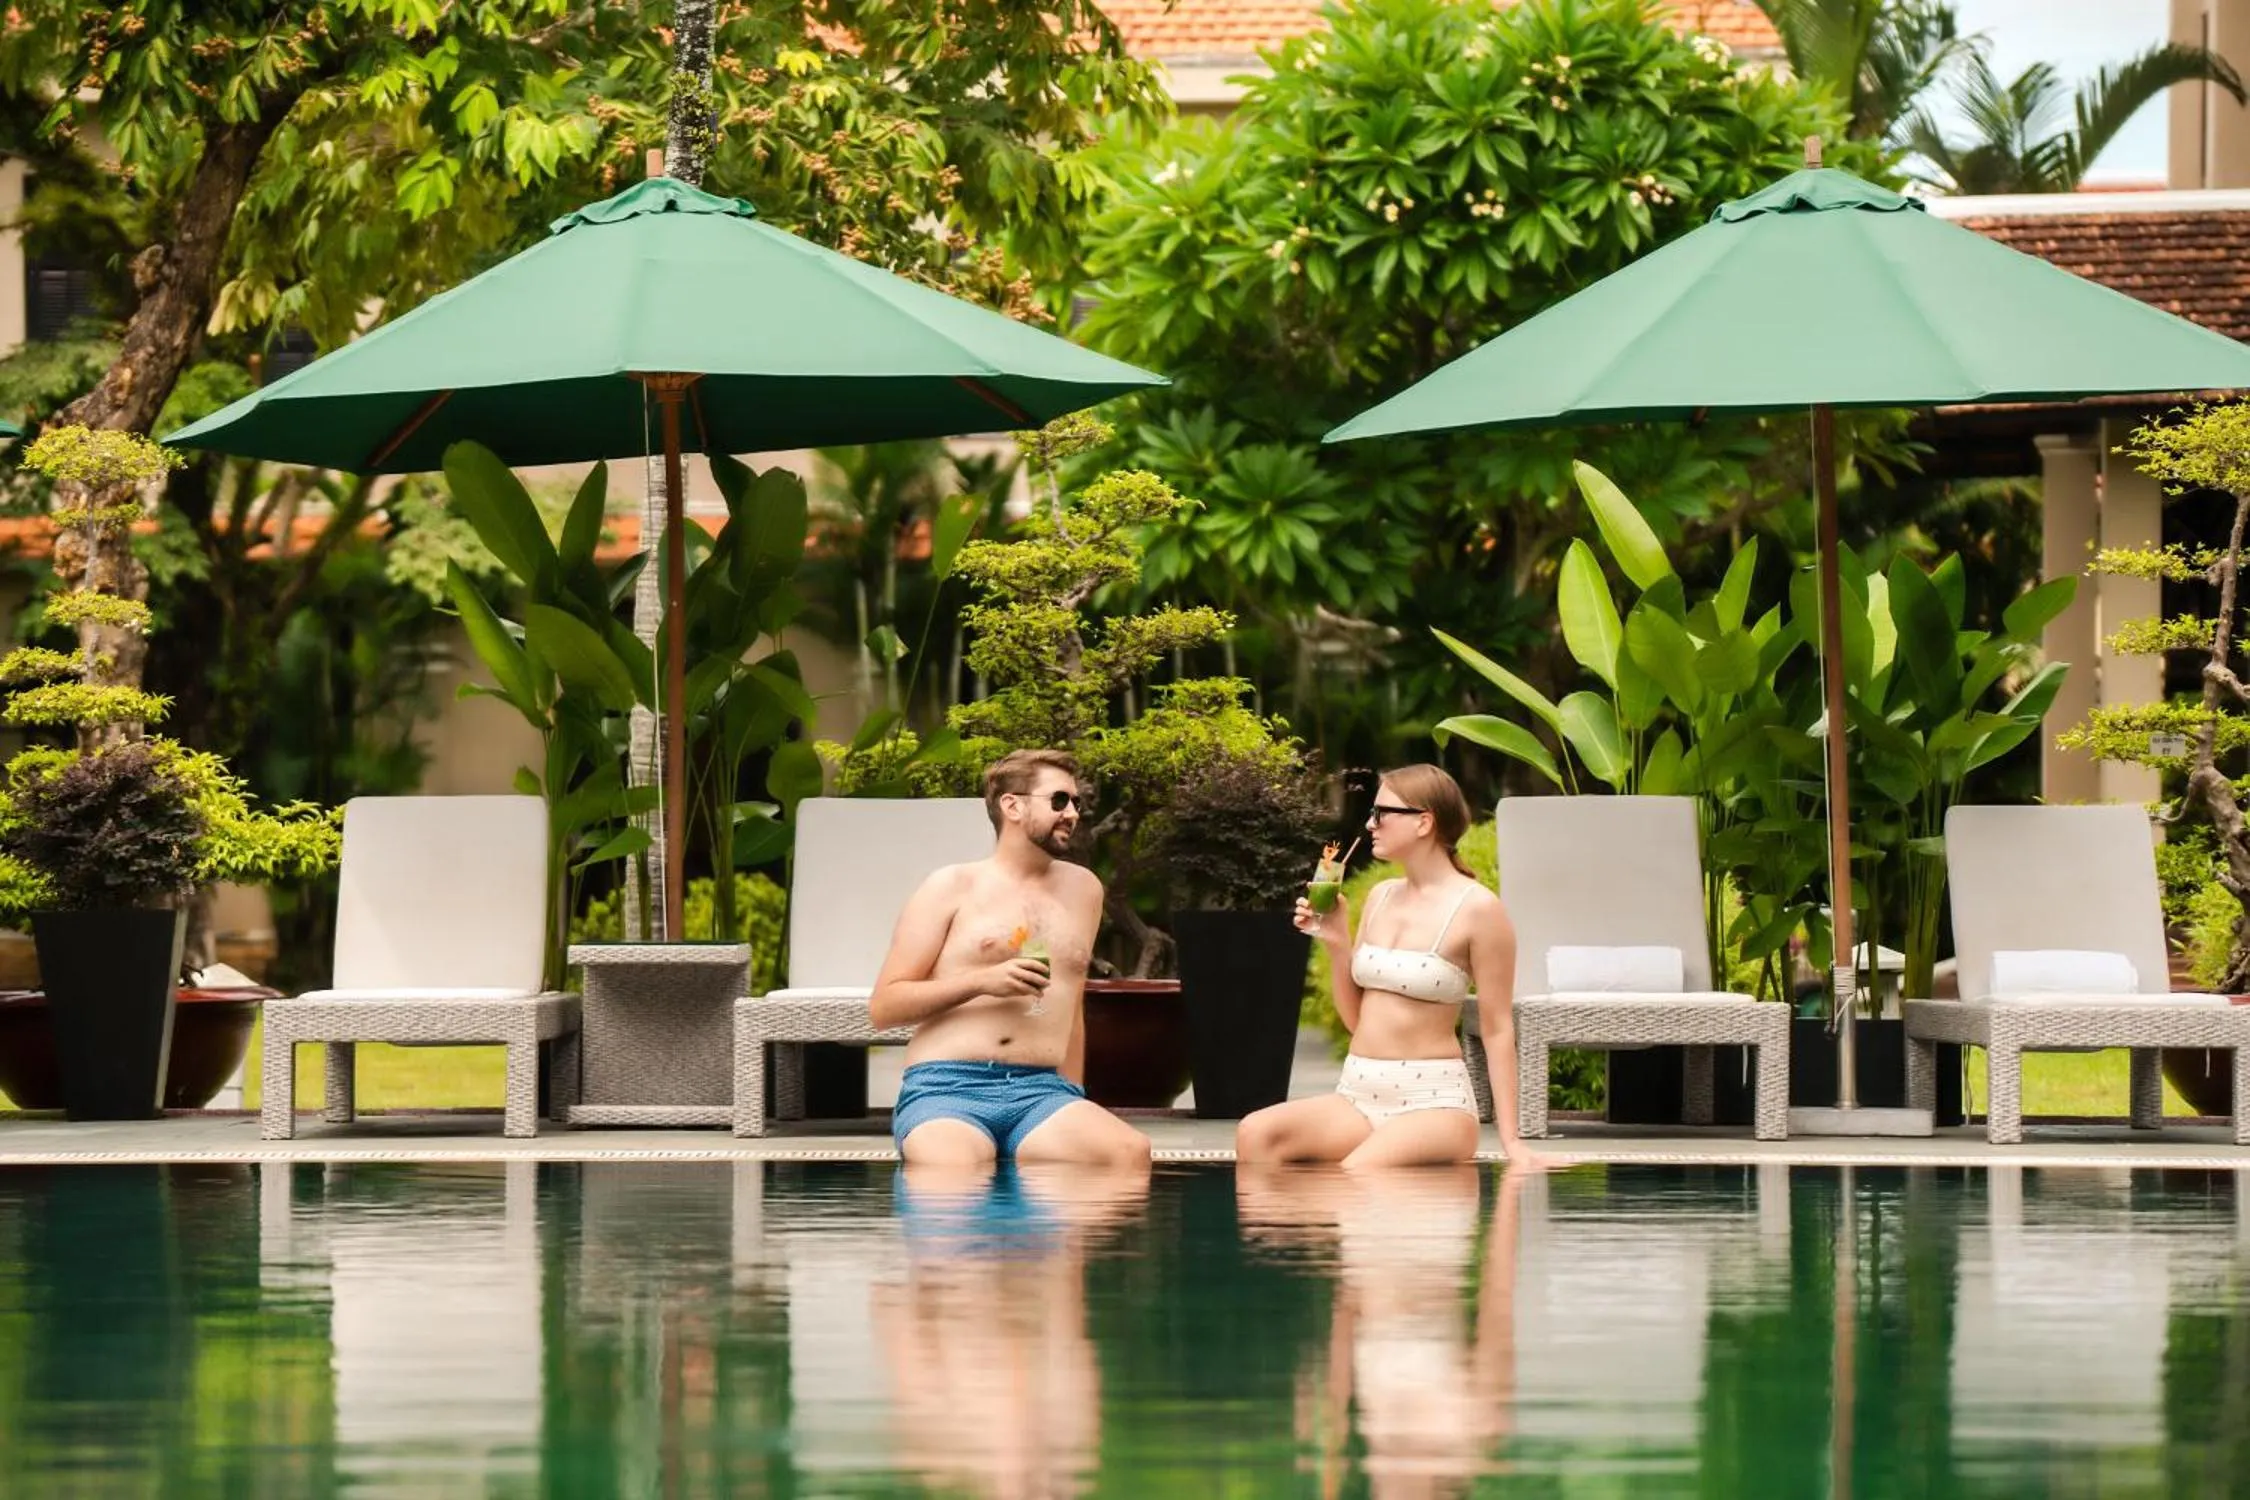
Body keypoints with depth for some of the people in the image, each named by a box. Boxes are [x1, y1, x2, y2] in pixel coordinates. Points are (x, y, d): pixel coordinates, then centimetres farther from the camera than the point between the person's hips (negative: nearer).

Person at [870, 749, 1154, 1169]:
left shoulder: (1083, 889, 21)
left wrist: (1075, 1116, 26)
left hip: (1042, 1091, 4)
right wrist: (982, 982, -10)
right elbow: (884, 1006, 3)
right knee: (955, 1173, -40)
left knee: (1130, 1151, -29)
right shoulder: (953, 888, 7)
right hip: (946, 1089, -4)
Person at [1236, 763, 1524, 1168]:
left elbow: (1498, 1029, -6)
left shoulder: (1476, 908, -7)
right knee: (1256, 1133, -23)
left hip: (1433, 1102, -6)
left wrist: (1510, 1140, -11)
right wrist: (1335, 942, 3)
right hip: (1357, 1096, 6)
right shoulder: (1381, 897, 13)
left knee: (1356, 1175, -37)